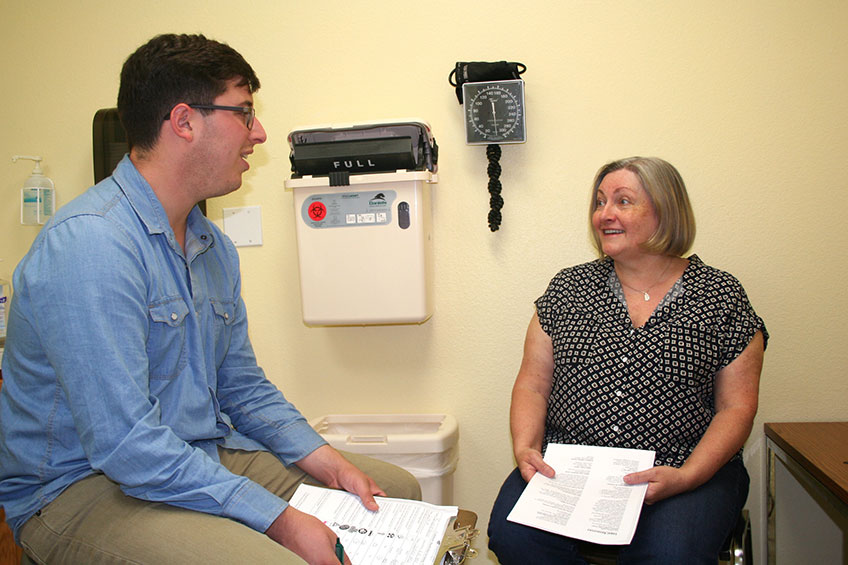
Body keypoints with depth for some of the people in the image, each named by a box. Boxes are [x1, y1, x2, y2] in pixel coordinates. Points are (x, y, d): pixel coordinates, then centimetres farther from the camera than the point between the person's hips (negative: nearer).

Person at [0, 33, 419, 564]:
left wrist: (330, 463, 0)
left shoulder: (215, 246, 8)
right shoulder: (89, 243, -22)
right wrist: (281, 520, -23)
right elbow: (124, 445, -26)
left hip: (205, 458, 8)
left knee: (397, 490, 5)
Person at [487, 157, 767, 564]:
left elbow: (737, 406, 2)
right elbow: (533, 384, 9)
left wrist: (687, 476, -13)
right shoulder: (568, 288, 9)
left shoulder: (721, 297, 4)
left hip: (689, 471, -1)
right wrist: (525, 448, -10)